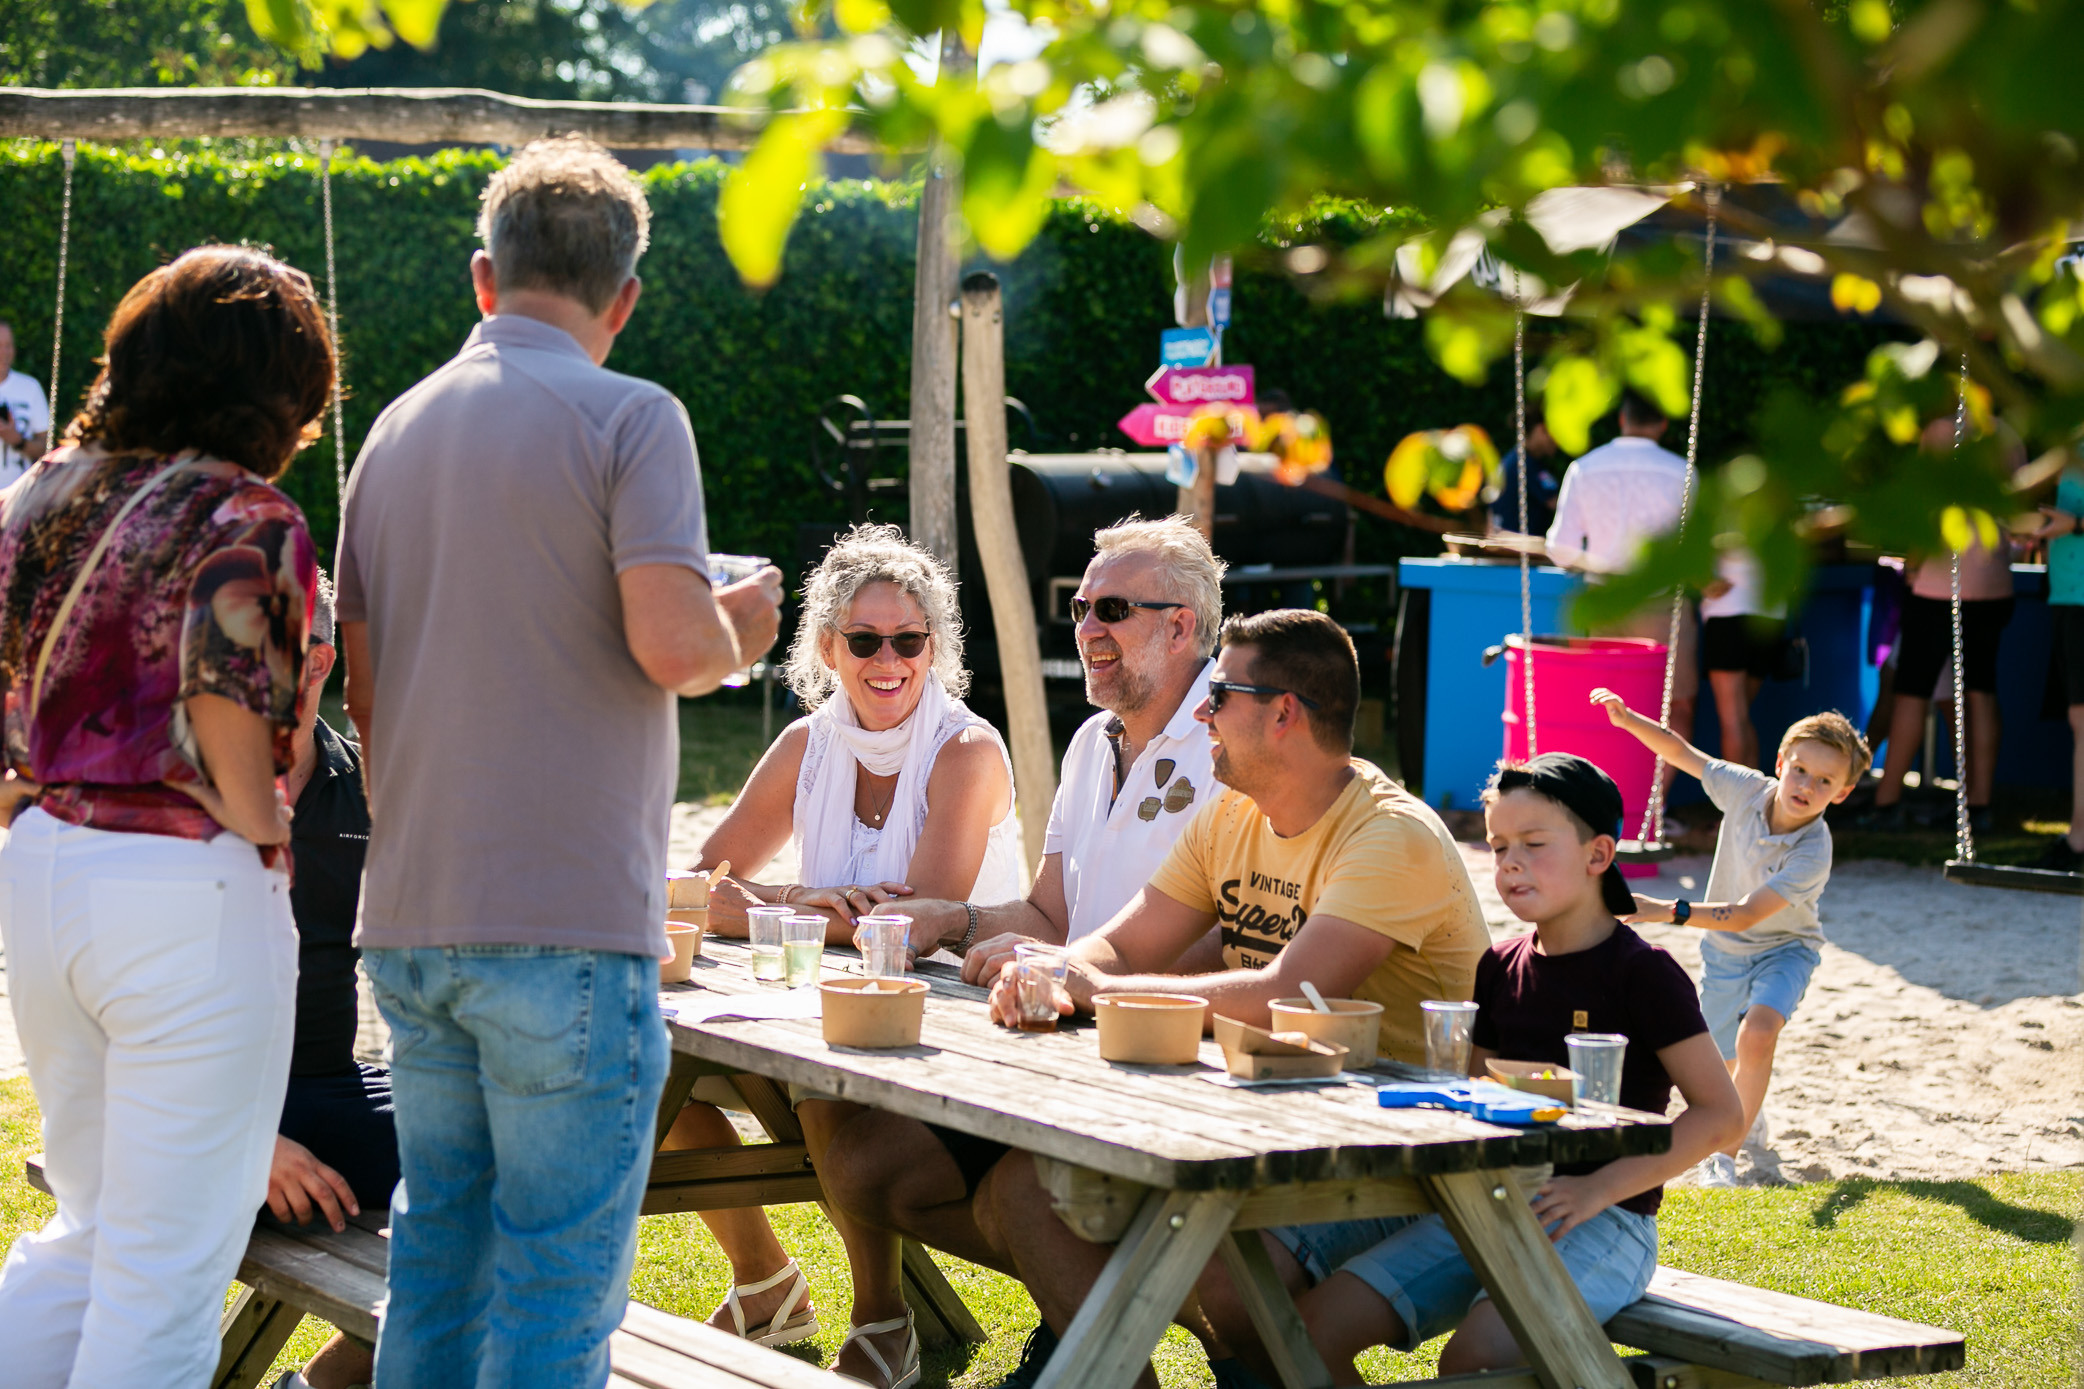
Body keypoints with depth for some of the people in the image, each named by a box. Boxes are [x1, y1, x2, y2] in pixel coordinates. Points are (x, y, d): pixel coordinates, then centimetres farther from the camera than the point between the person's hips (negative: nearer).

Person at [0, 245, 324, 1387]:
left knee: (95, 1229, 22)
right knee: (168, 1271, 3)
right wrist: (264, 836, -8)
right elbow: (226, 706, -23)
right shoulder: (244, 519, -13)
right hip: (187, 887, -7)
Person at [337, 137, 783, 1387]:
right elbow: (673, 640, -18)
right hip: (566, 920, -7)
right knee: (561, 1266, -2)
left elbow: (365, 690, 15)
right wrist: (742, 630, 2)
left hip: (409, 916, 7)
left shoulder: (399, 429, 13)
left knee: (438, 1247, 15)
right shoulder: (628, 419, -7)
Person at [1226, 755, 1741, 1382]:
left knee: (1474, 1357, -33)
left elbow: (1720, 1113, -10)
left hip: (1604, 1220, -6)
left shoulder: (1641, 972, -7)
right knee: (1318, 1325, -11)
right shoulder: (1500, 968, 13)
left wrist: (1597, 1189, -18)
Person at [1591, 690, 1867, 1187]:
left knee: (1756, 1036, -32)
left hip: (1783, 948, -4)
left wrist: (1665, 911, -44)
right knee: (1728, 1065, 17)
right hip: (1723, 950, 5)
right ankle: (1750, 1112, 54)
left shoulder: (1811, 855, -34)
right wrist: (1628, 720, -22)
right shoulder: (1746, 789, -21)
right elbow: (1682, 753, -8)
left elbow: (1743, 917, -37)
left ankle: (1725, 1155, -19)